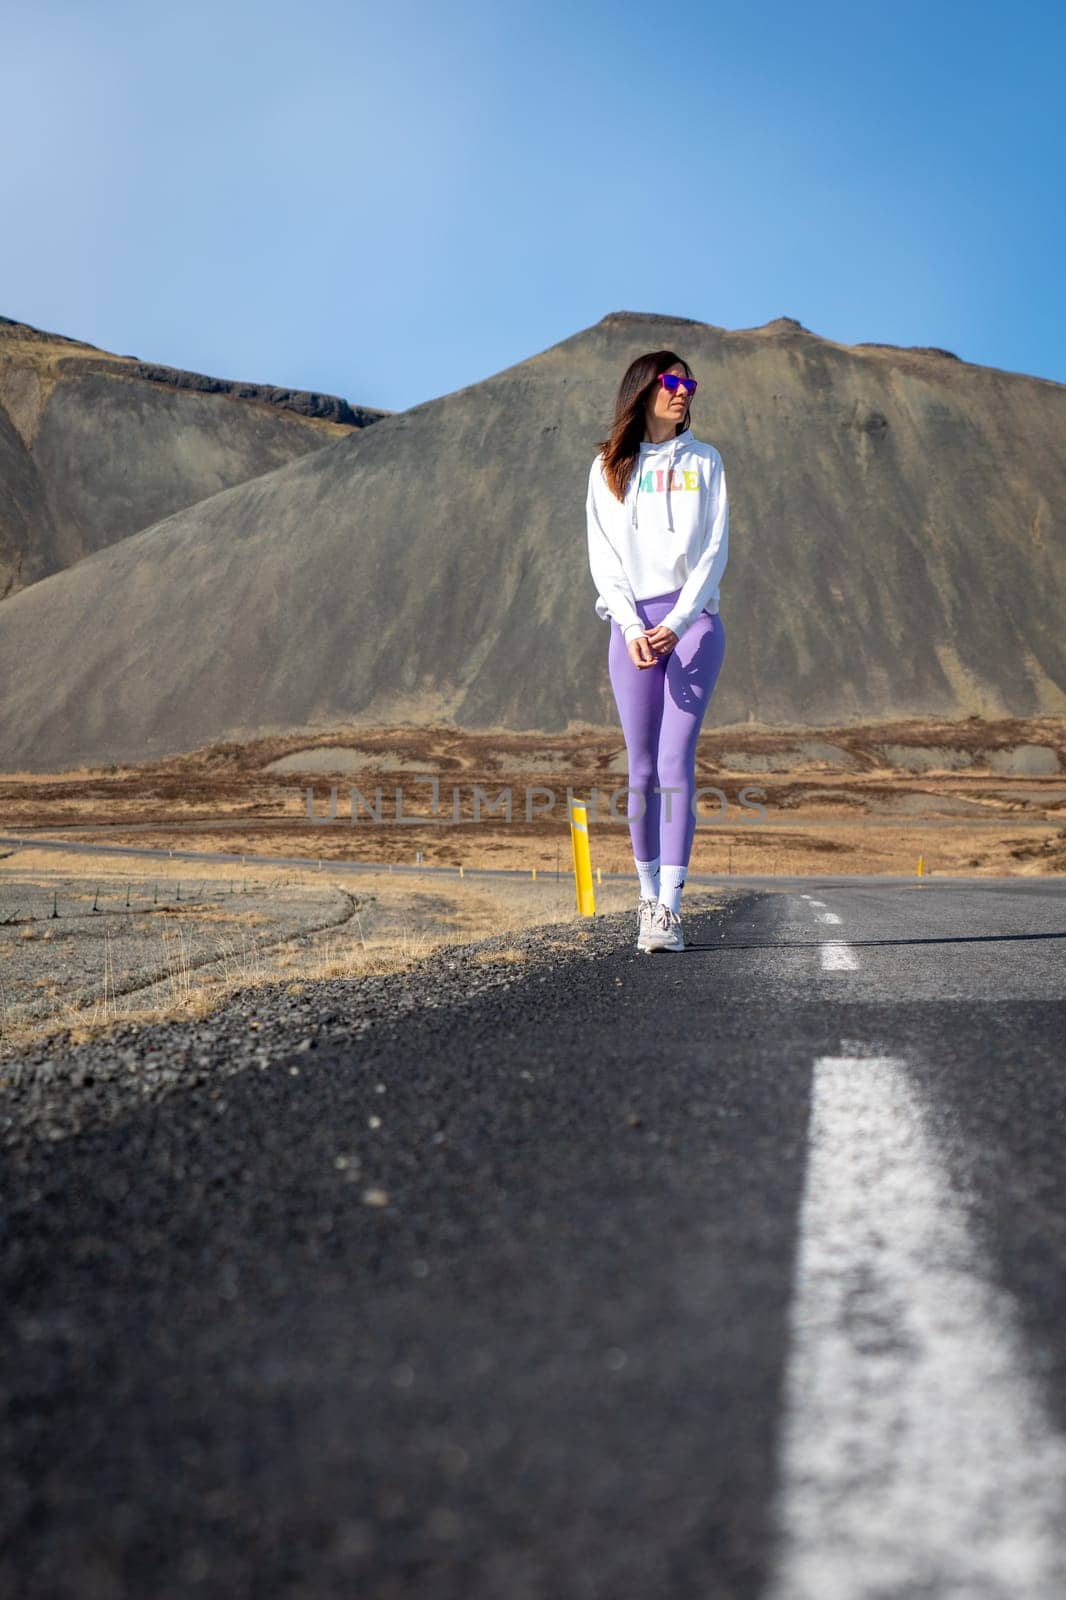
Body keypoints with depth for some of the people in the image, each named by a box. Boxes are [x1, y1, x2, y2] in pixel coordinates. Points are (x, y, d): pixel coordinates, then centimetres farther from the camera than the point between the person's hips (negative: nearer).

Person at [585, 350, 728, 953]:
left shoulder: (704, 461, 11)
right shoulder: (609, 468, 11)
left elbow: (714, 550, 3)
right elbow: (604, 557, 5)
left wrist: (677, 622, -11)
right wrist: (632, 627, -10)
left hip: (694, 620, -1)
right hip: (633, 625, 1)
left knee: (676, 762, -12)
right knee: (643, 769, 1)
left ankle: (670, 908, -15)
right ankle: (649, 894, 10)